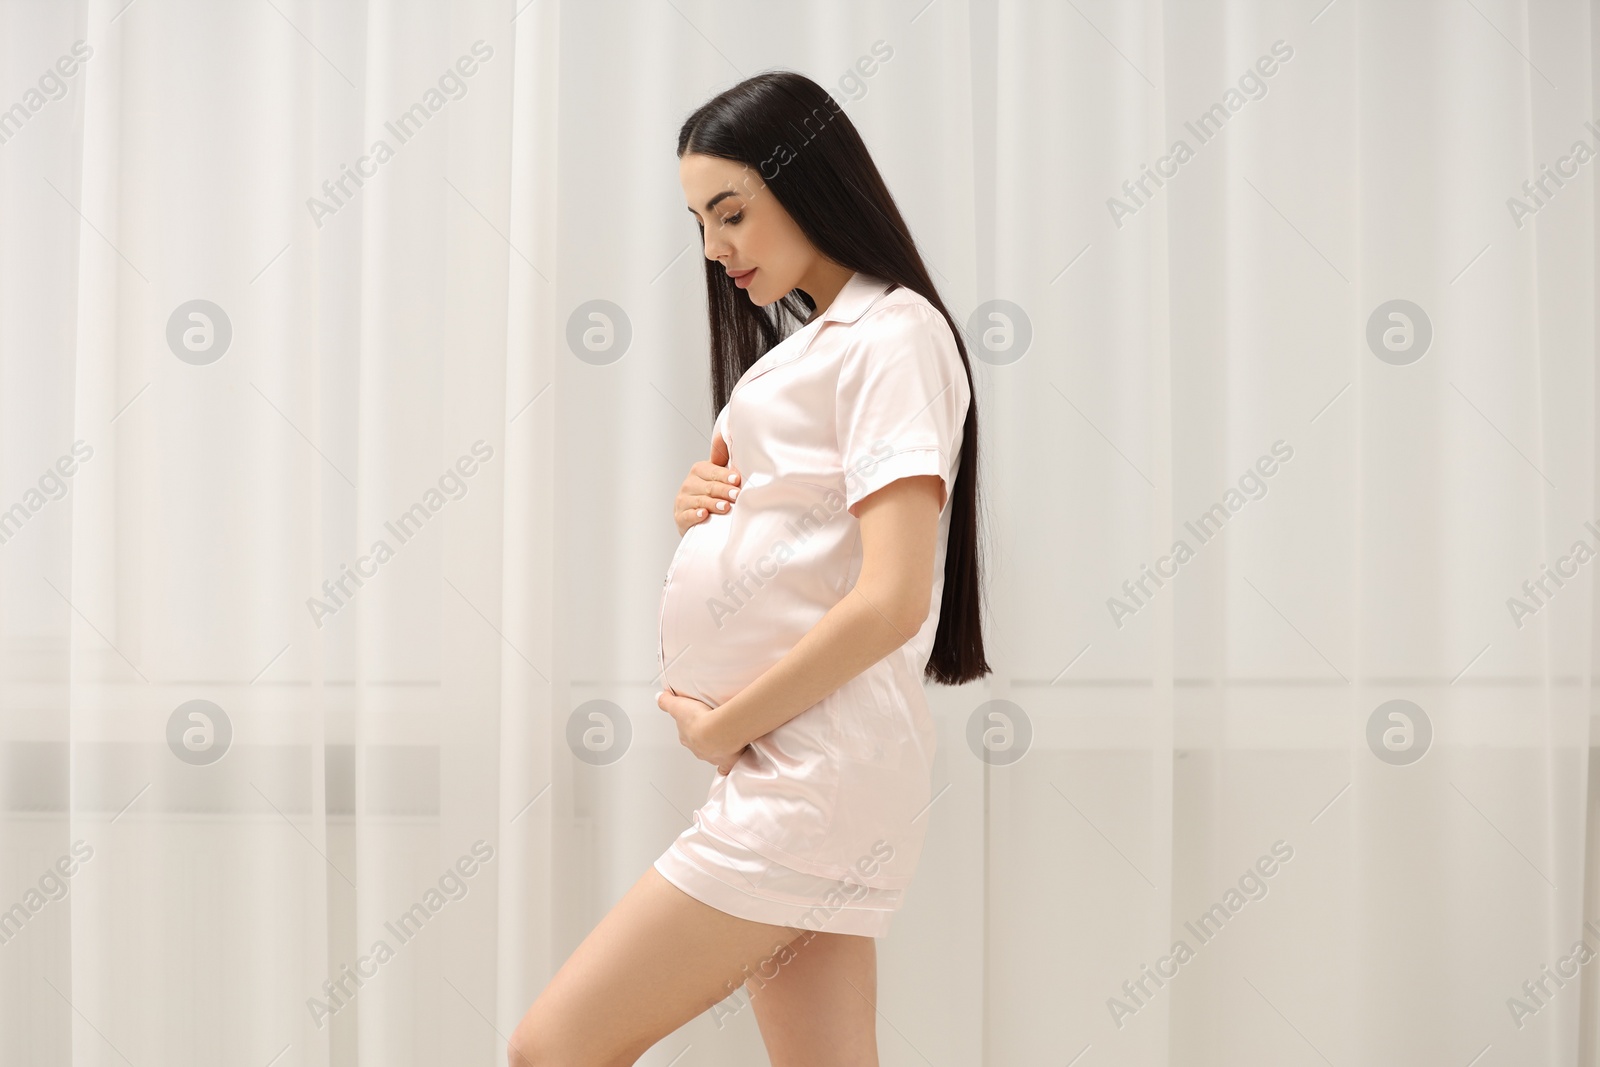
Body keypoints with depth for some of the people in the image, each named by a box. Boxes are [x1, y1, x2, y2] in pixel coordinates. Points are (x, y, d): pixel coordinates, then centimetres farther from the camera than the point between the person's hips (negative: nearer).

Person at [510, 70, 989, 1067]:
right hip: (793, 772, 9)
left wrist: (721, 726, -12)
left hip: (811, 780, -9)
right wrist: (700, 498, 5)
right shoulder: (811, 343, 20)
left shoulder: (895, 335, -9)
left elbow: (891, 600, -19)